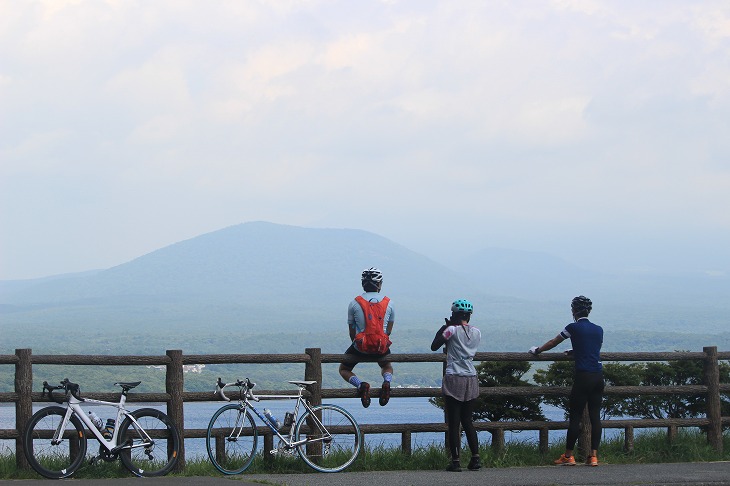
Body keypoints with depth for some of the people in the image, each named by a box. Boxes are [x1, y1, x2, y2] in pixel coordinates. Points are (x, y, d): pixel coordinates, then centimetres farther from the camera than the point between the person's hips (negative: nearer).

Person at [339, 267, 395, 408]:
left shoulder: (354, 303, -3)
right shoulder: (388, 303, 2)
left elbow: (352, 332, 5)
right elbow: (388, 331, 10)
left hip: (360, 348, -2)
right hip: (382, 348, 2)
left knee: (344, 370, 23)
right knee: (387, 366, 35)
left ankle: (360, 385, -8)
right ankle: (387, 381, -1)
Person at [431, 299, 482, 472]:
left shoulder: (452, 330, -8)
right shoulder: (477, 332, 7)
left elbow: (434, 346, -2)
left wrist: (445, 327, 8)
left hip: (454, 379, -5)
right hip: (471, 380, 5)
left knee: (454, 423, -1)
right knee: (467, 421, 14)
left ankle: (455, 461, -3)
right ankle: (475, 457, 7)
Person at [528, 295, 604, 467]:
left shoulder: (574, 327, -3)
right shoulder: (599, 330, 12)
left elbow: (553, 343, 9)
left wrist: (537, 350, 26)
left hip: (583, 377, -5)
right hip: (598, 377, 5)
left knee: (575, 416, 1)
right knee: (595, 416, 5)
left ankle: (568, 456, 6)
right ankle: (594, 456, 3)